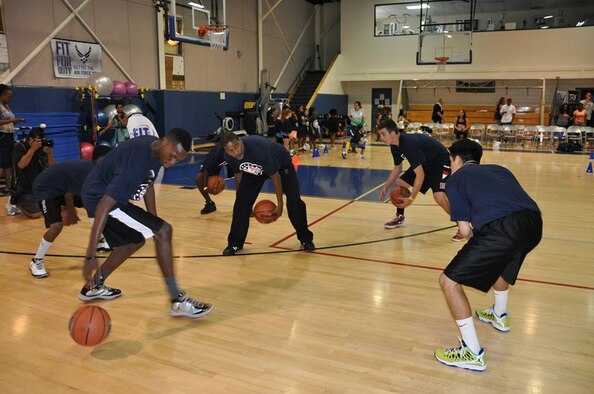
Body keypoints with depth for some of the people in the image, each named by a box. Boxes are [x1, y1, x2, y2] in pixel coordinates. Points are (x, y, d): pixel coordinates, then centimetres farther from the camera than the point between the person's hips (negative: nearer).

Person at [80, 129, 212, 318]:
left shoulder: (154, 148, -5)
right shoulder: (136, 163, -32)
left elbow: (148, 184, 11)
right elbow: (104, 206, -35)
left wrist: (152, 221, 12)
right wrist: (90, 256, -35)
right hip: (99, 199, -9)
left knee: (136, 240, 24)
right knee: (164, 232, -15)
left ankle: (94, 287, 36)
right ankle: (178, 301, -9)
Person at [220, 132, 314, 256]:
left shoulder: (259, 149, -42)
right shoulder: (229, 157, -24)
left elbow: (275, 176, -31)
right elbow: (239, 174, 0)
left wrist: (280, 204, -24)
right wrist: (240, 193, 9)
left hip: (281, 164, -4)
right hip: (253, 169, 5)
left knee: (294, 201, -15)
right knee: (241, 202, -10)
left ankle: (305, 239, 8)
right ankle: (235, 243, 3)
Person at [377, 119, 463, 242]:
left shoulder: (409, 143, -34)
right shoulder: (394, 146, -6)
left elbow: (420, 175, -35)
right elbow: (397, 168, 12)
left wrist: (411, 199, -35)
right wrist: (386, 187, 5)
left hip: (440, 162, -9)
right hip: (424, 163, 9)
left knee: (439, 196, -26)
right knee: (399, 183, 5)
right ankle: (400, 218, 23)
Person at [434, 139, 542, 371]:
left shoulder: (456, 179, 15)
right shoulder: (498, 169, 31)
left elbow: (465, 231, 6)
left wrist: (475, 236, 29)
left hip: (501, 229, -8)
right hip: (534, 223, 8)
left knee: (449, 282, 5)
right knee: (500, 259, 40)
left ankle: (472, 354, 7)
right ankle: (499, 316, 60)